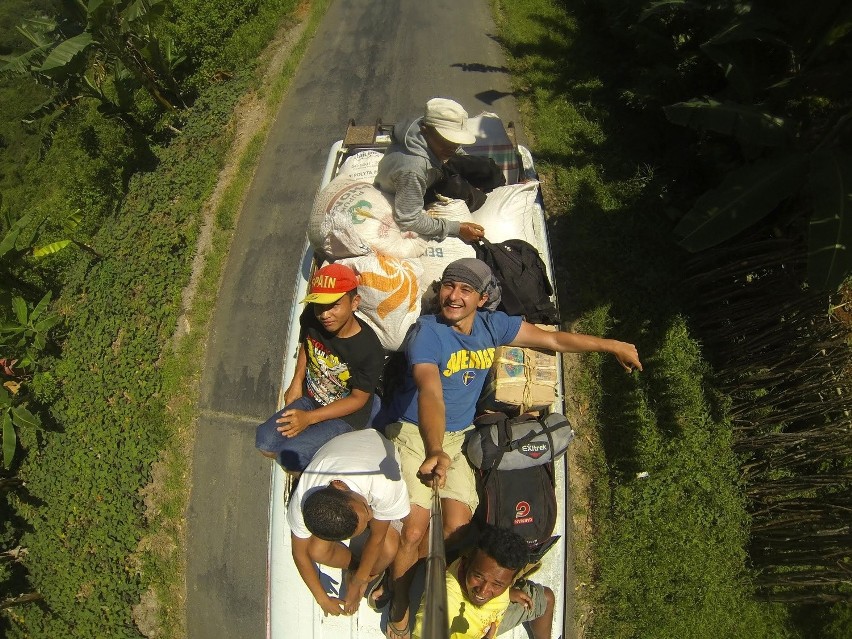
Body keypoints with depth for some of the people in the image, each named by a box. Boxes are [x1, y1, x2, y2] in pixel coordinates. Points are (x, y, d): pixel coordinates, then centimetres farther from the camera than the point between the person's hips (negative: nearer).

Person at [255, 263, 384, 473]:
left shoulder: (369, 348, -30)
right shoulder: (312, 319, -15)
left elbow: (358, 398, -19)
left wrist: (309, 418, -22)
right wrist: (297, 382, 3)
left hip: (345, 415, -6)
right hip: (311, 398, 6)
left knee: (289, 456, -20)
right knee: (264, 442, -7)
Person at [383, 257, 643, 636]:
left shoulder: (492, 325, -2)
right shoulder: (427, 332, -21)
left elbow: (553, 339, 6)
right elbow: (430, 393, -37)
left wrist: (613, 346, 10)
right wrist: (433, 452, -52)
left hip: (456, 438, 5)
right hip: (414, 433, -5)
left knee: (458, 527, -8)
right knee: (415, 527, -14)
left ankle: (398, 578, 19)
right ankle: (400, 605, 14)